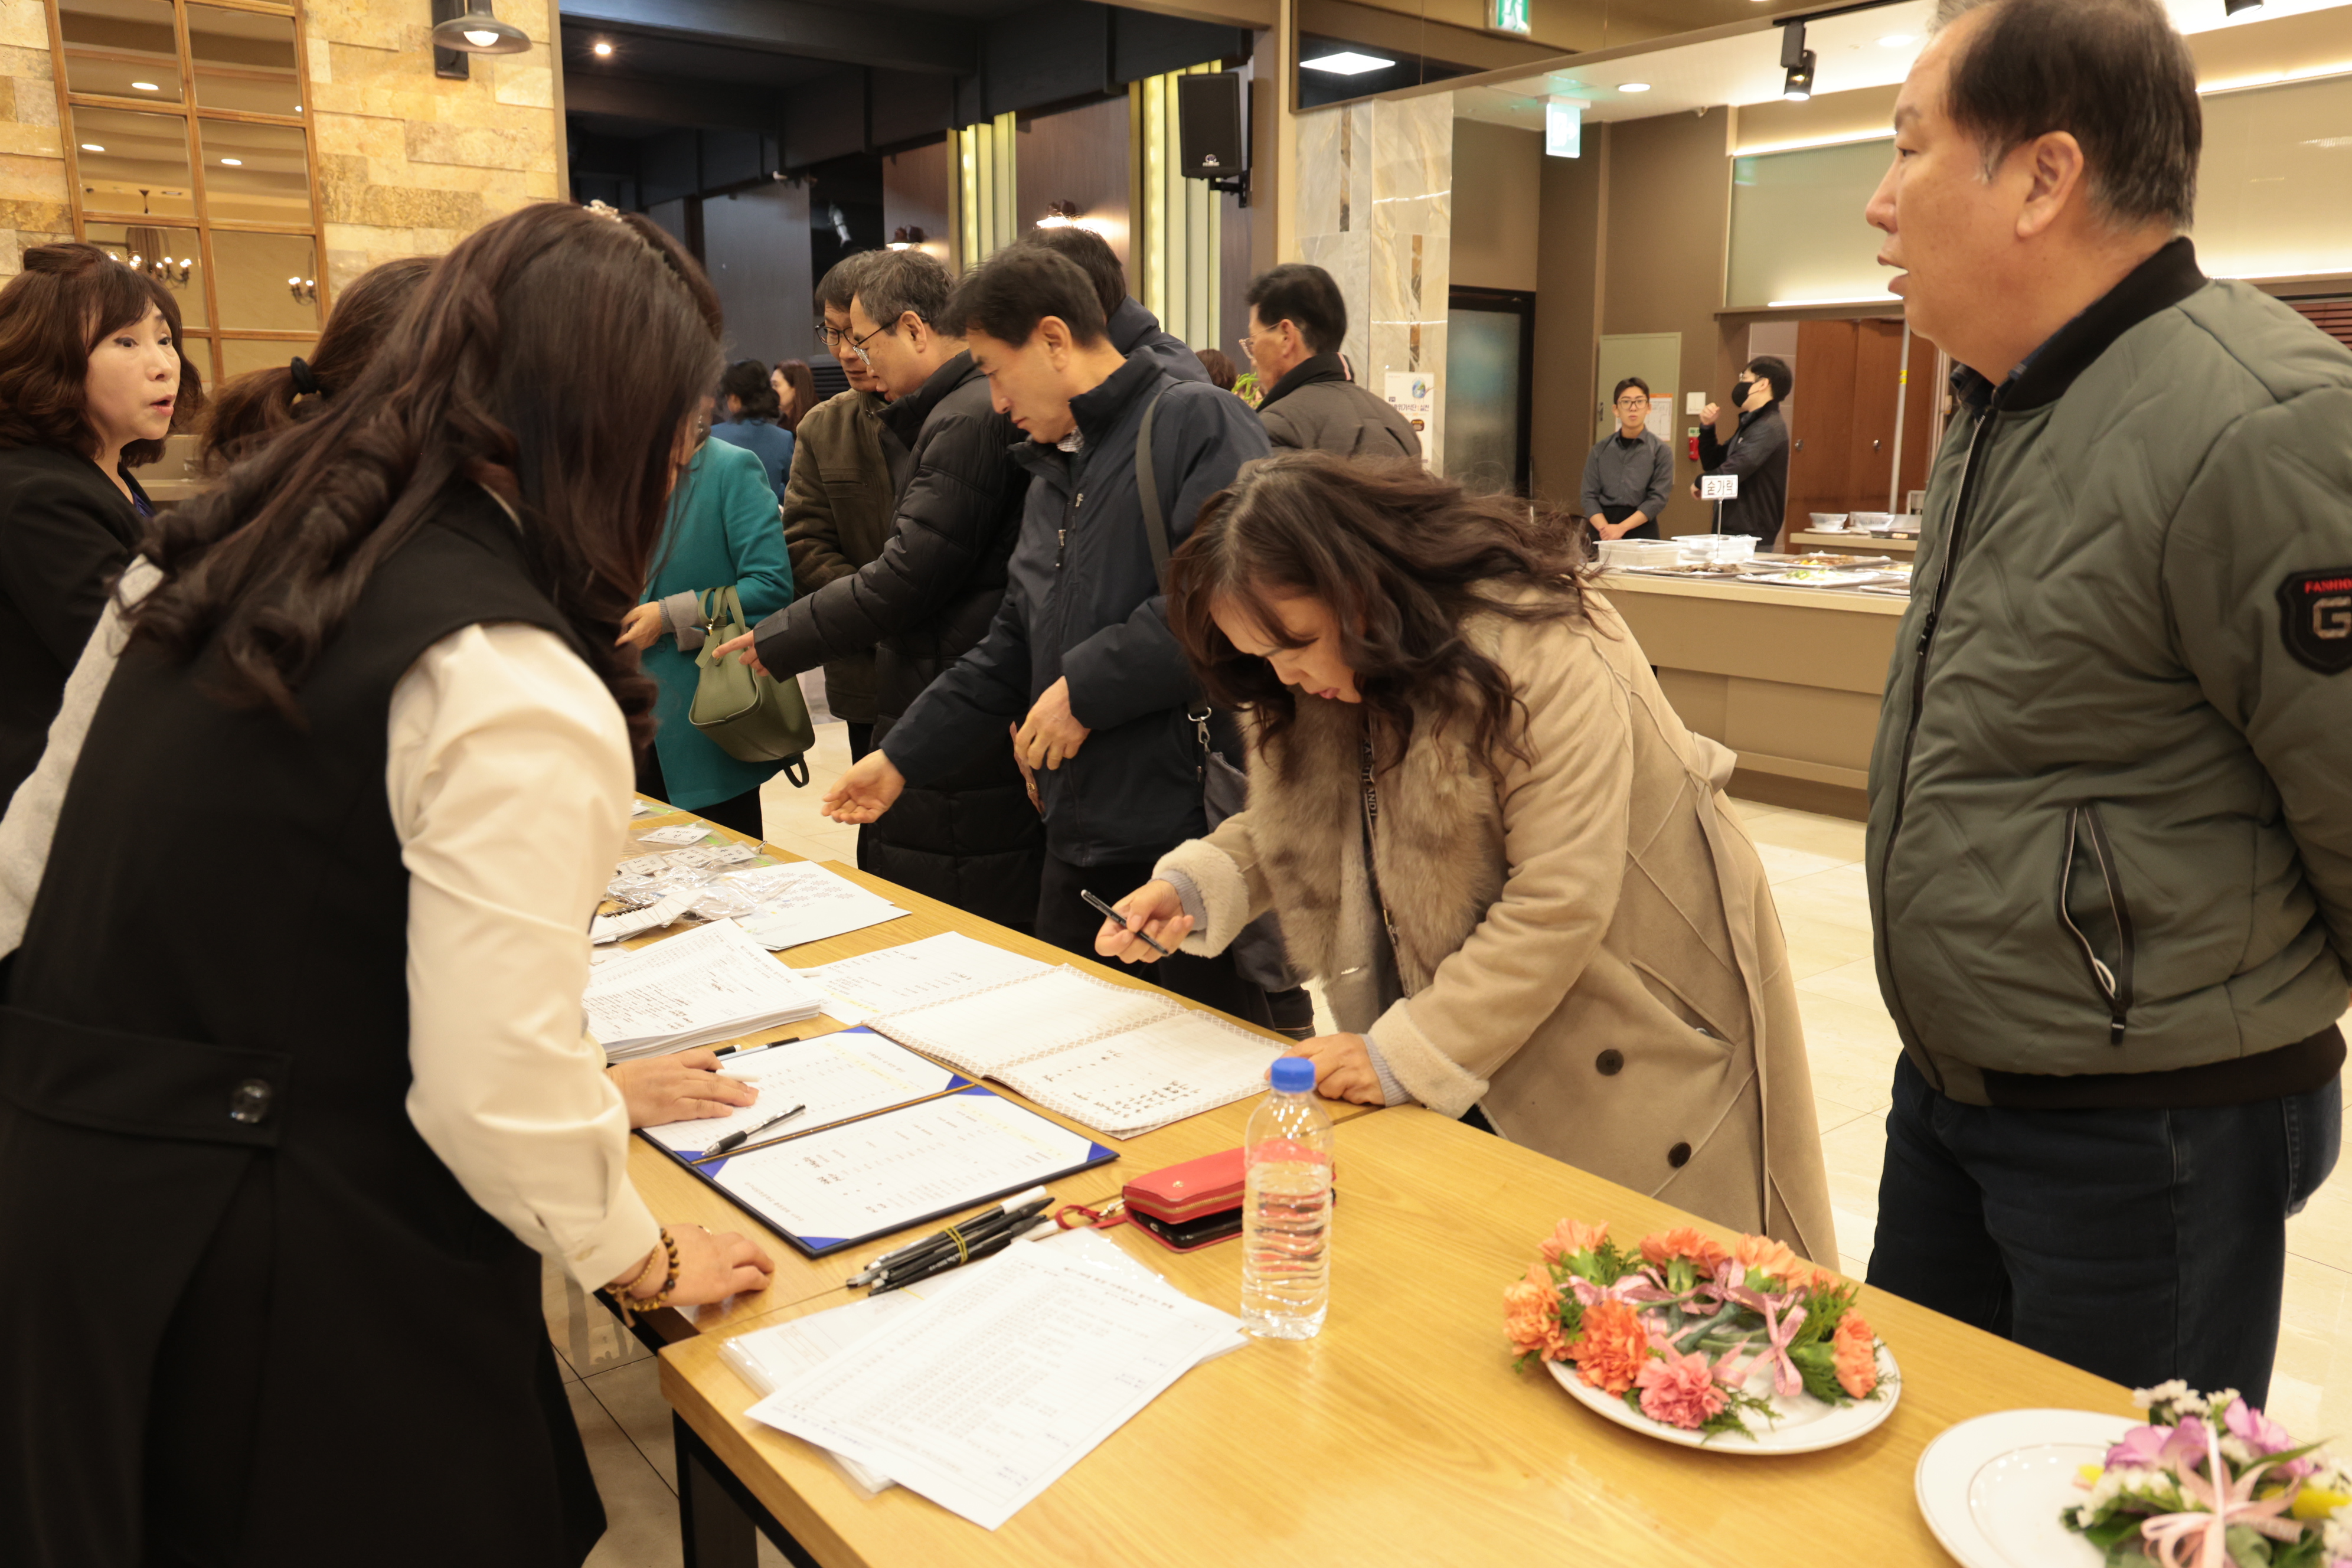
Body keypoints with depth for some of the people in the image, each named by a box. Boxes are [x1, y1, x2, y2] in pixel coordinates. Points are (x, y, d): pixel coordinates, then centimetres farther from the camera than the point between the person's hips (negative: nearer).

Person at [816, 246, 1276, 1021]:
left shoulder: (1195, 421, -8)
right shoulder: (1053, 473, 21)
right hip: (1080, 841, 9)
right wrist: (900, 758, 23)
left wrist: (1086, 687, -15)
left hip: (1194, 832, -8)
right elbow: (1013, 648, 25)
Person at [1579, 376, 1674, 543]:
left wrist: (1621, 528, -16)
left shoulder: (1661, 451, 2)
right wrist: (1605, 528, -15)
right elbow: (1589, 495, 2)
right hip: (1602, 533, 1)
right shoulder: (1600, 449, 7)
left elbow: (1658, 498, -6)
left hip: (1641, 531, -1)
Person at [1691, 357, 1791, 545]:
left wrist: (1700, 482, -6)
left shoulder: (1769, 427, -15)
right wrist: (1707, 428, 9)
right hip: (1730, 532, 9)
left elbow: (1733, 471, -26)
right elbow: (1713, 464, 26)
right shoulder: (1750, 424, 17)